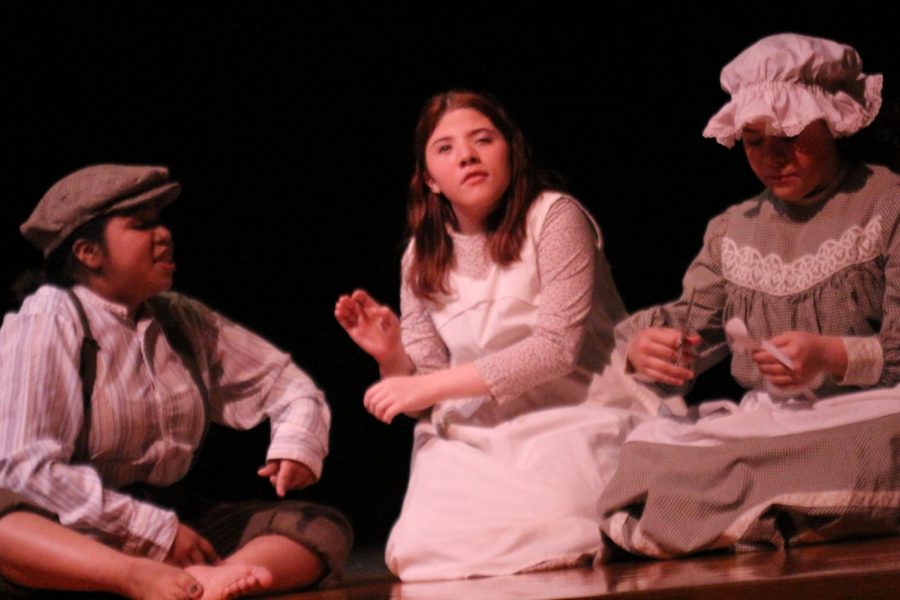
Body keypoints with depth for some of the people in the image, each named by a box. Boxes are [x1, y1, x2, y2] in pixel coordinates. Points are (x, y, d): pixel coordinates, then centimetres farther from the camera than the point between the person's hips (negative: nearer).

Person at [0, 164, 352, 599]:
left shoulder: (184, 322, 12)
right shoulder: (47, 322, -7)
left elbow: (282, 381, 18)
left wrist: (295, 445, -8)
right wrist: (156, 533, -22)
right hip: (69, 536, -6)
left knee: (325, 529, -11)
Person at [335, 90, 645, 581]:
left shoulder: (554, 217, -6)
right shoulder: (422, 259, 9)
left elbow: (557, 348, -16)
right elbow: (427, 399, 12)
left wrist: (428, 386, -17)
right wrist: (391, 356, -11)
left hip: (575, 416, -4)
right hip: (474, 435, 4)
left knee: (537, 537, -32)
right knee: (433, 543, -25)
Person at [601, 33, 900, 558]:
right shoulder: (732, 230, 21)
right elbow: (692, 323, 16)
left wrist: (833, 357, -22)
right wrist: (645, 348, -9)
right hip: (763, 423, 3)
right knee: (649, 449, -23)